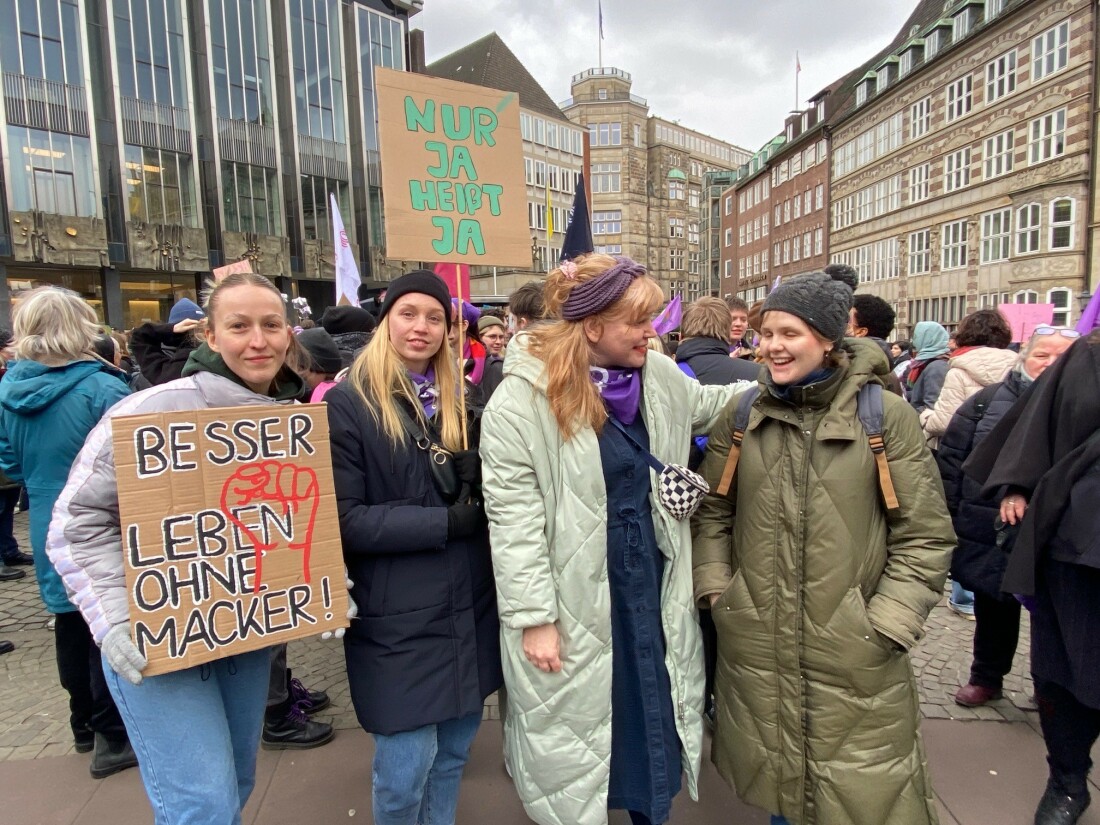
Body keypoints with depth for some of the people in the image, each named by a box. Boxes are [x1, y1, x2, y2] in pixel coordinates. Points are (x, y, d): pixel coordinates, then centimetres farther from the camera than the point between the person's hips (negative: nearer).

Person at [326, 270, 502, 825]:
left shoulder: (458, 399, 9)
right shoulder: (347, 402, -9)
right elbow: (343, 519, -16)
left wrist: (476, 480, -7)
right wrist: (446, 522, -19)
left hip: (468, 604, 6)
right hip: (399, 614, -5)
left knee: (455, 750, 19)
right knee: (406, 768, 6)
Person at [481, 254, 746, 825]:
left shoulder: (659, 376, 0)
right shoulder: (521, 399, -18)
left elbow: (711, 404, 22)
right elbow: (513, 518, -17)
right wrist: (533, 616, -16)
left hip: (650, 586, 6)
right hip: (573, 599, -5)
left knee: (655, 714, 22)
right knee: (572, 735, 14)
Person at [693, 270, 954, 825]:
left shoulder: (886, 414, -8)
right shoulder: (739, 416, 1)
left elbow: (925, 534, -4)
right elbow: (713, 511, 11)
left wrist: (888, 622, -9)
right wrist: (713, 586, 1)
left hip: (853, 653, -2)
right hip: (756, 644, 3)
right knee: (772, 776, 21)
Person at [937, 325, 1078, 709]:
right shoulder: (989, 400, 1)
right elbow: (951, 456, 1)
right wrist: (948, 515, -2)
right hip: (990, 535, 1)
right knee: (993, 607, 16)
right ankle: (986, 677, 36)